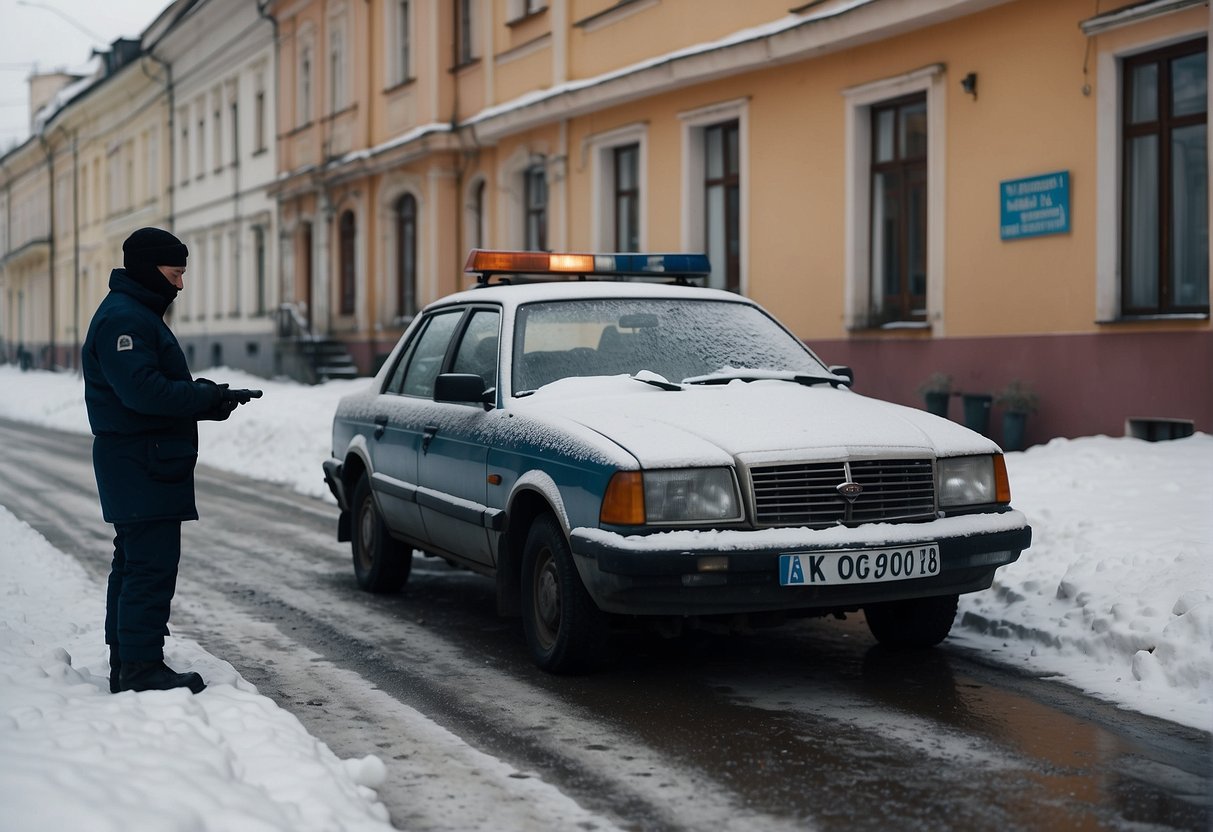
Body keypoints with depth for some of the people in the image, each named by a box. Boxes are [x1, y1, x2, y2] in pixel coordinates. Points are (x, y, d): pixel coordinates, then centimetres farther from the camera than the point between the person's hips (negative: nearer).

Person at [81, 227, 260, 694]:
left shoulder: (138, 315, 21)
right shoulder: (122, 318, -14)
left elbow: (159, 388, 19)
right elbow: (142, 390, -25)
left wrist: (211, 397, 2)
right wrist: (210, 398, -19)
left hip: (143, 466, 12)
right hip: (142, 465, -12)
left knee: (134, 564, 15)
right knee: (151, 566, -10)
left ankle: (126, 665, 22)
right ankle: (142, 668, -8)